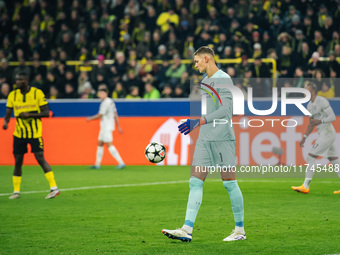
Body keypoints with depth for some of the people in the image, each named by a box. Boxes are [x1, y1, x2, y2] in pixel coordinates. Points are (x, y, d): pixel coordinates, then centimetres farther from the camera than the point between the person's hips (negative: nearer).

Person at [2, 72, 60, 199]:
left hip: (35, 133, -4)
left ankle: (54, 188, -10)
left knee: (40, 158, -13)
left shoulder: (37, 93, -6)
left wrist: (30, 115, -19)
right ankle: (16, 191, 13)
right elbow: (8, 113, 7)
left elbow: (46, 112, -6)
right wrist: (5, 122, -16)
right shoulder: (13, 95, 4)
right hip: (19, 133, 4)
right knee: (18, 161, 3)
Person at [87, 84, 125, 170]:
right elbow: (115, 114, 15)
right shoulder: (110, 101, 12)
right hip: (104, 127, 10)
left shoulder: (106, 103, -17)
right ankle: (97, 164, 21)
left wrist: (90, 118, 1)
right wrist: (118, 126, 17)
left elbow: (100, 115, -14)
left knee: (109, 145, -14)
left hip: (107, 127, -10)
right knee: (100, 144, 15)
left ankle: (121, 163, -18)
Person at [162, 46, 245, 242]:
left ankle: (240, 230, 6)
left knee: (229, 182, -3)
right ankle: (187, 230, -5)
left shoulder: (223, 79, -9)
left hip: (222, 138, -8)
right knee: (195, 182, -1)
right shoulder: (205, 81, 17)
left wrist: (199, 122, -25)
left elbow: (226, 110, -19)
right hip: (205, 139, 8)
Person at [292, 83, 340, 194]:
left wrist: (320, 121, -28)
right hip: (322, 134, 9)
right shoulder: (310, 105, 15)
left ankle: (305, 187, -9)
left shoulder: (322, 101, -13)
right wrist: (304, 137, 20)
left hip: (327, 133, -9)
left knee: (310, 157, -10)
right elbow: (312, 123, 24)